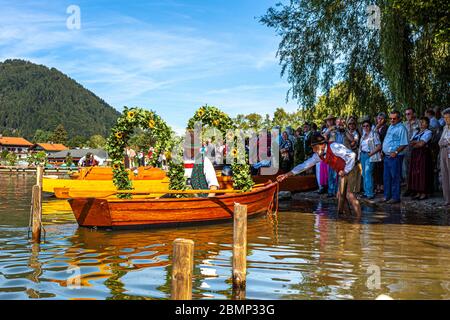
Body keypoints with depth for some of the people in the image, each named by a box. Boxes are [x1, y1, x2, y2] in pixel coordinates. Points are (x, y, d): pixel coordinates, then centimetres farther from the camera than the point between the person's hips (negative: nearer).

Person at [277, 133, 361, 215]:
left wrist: (345, 171, -22)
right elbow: (305, 165, -1)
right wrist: (287, 174, -5)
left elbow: (352, 155, -27)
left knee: (350, 195, -16)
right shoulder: (318, 155, -1)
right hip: (342, 173, 8)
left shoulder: (333, 147, -24)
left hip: (350, 169, -8)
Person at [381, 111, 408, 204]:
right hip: (387, 156, 8)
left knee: (395, 177, -3)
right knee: (386, 177, 13)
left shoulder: (401, 128, -9)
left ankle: (395, 197, 4)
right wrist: (383, 150, 14)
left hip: (395, 157, -8)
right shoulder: (390, 127, 17)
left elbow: (404, 144, -15)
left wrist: (396, 152, -22)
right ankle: (387, 196, 22)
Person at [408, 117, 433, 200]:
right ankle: (418, 192, 12)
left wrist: (414, 144, 1)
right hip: (415, 154, 7)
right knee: (415, 172, 6)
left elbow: (421, 144, -14)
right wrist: (417, 141, -11)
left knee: (423, 172, -5)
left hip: (423, 153, -7)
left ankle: (424, 193, 0)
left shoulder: (428, 132, -4)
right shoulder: (416, 132, 17)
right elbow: (410, 142, 6)